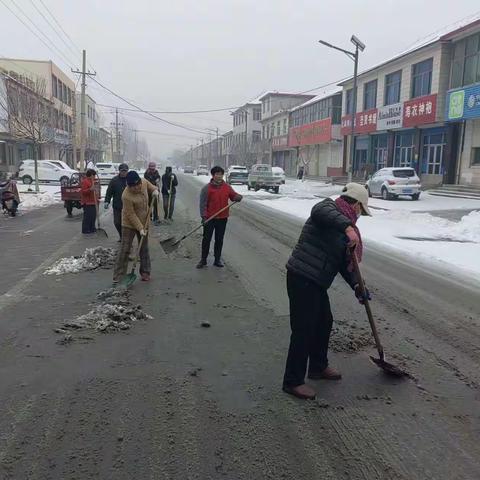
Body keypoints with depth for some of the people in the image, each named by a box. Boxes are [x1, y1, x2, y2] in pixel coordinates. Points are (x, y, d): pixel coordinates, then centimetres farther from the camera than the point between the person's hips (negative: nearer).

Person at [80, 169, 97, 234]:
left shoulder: (91, 181, 19)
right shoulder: (85, 181, -13)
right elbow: (83, 192, -20)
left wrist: (96, 199, 28)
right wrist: (90, 189, -34)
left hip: (92, 202, 10)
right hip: (87, 202, -10)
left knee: (93, 215, 13)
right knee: (87, 216, -8)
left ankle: (92, 228, 23)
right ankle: (85, 230, -3)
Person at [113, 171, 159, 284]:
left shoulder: (144, 182, -12)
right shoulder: (127, 196, -29)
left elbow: (152, 188, 11)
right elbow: (131, 215, -24)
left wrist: (155, 191, -11)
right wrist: (140, 228, -23)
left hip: (144, 222, 6)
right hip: (129, 225, -6)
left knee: (144, 249, 13)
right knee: (124, 250, -3)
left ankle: (145, 273, 25)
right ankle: (118, 277, 4)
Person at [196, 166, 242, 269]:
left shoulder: (227, 187, 4)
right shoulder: (207, 188, -6)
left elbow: (234, 196, 7)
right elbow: (203, 203, -8)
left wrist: (238, 197, -18)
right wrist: (203, 216, -16)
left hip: (223, 218, 3)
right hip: (209, 218, -3)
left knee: (219, 240, 11)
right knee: (206, 239, 3)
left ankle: (218, 259, 22)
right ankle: (203, 260, 14)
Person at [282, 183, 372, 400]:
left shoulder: (340, 228, 19)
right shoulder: (329, 207, -8)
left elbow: (343, 261, 18)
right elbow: (321, 212, -35)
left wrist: (356, 285, 6)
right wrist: (347, 227, -47)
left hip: (316, 281, 10)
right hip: (302, 278, -10)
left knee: (324, 322, 21)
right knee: (304, 329, -5)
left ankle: (318, 367, 40)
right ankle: (293, 382, 7)